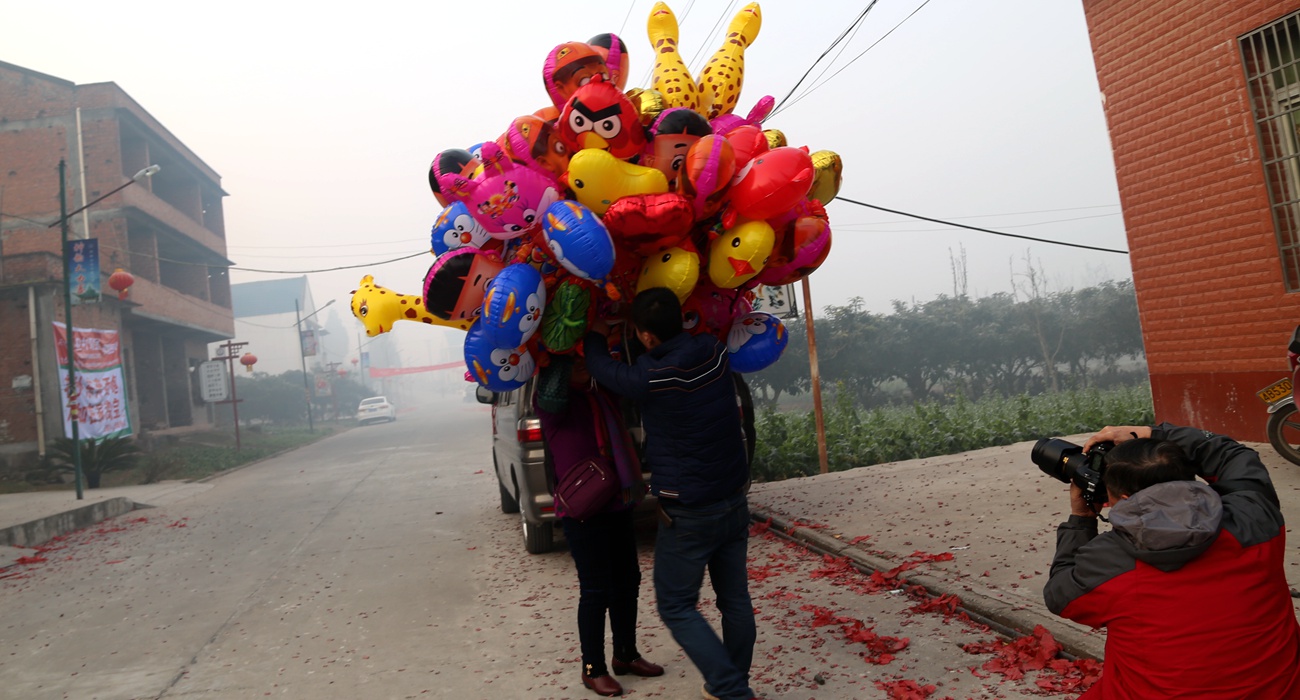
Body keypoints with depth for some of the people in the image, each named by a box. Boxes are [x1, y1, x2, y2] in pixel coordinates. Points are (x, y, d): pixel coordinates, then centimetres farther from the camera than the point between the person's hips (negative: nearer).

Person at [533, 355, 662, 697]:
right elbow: (551, 393, -35)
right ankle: (593, 669, 18)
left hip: (617, 505, 8)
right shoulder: (551, 400, -13)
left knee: (627, 582, 16)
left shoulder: (601, 394, 10)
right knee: (596, 591, 0)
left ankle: (626, 655, 33)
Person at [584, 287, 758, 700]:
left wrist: (595, 331, 17)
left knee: (676, 607, 8)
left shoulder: (650, 379, -21)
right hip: (734, 503, 7)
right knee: (735, 600, 16)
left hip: (688, 514, -6)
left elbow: (600, 365, -2)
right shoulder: (715, 354, -5)